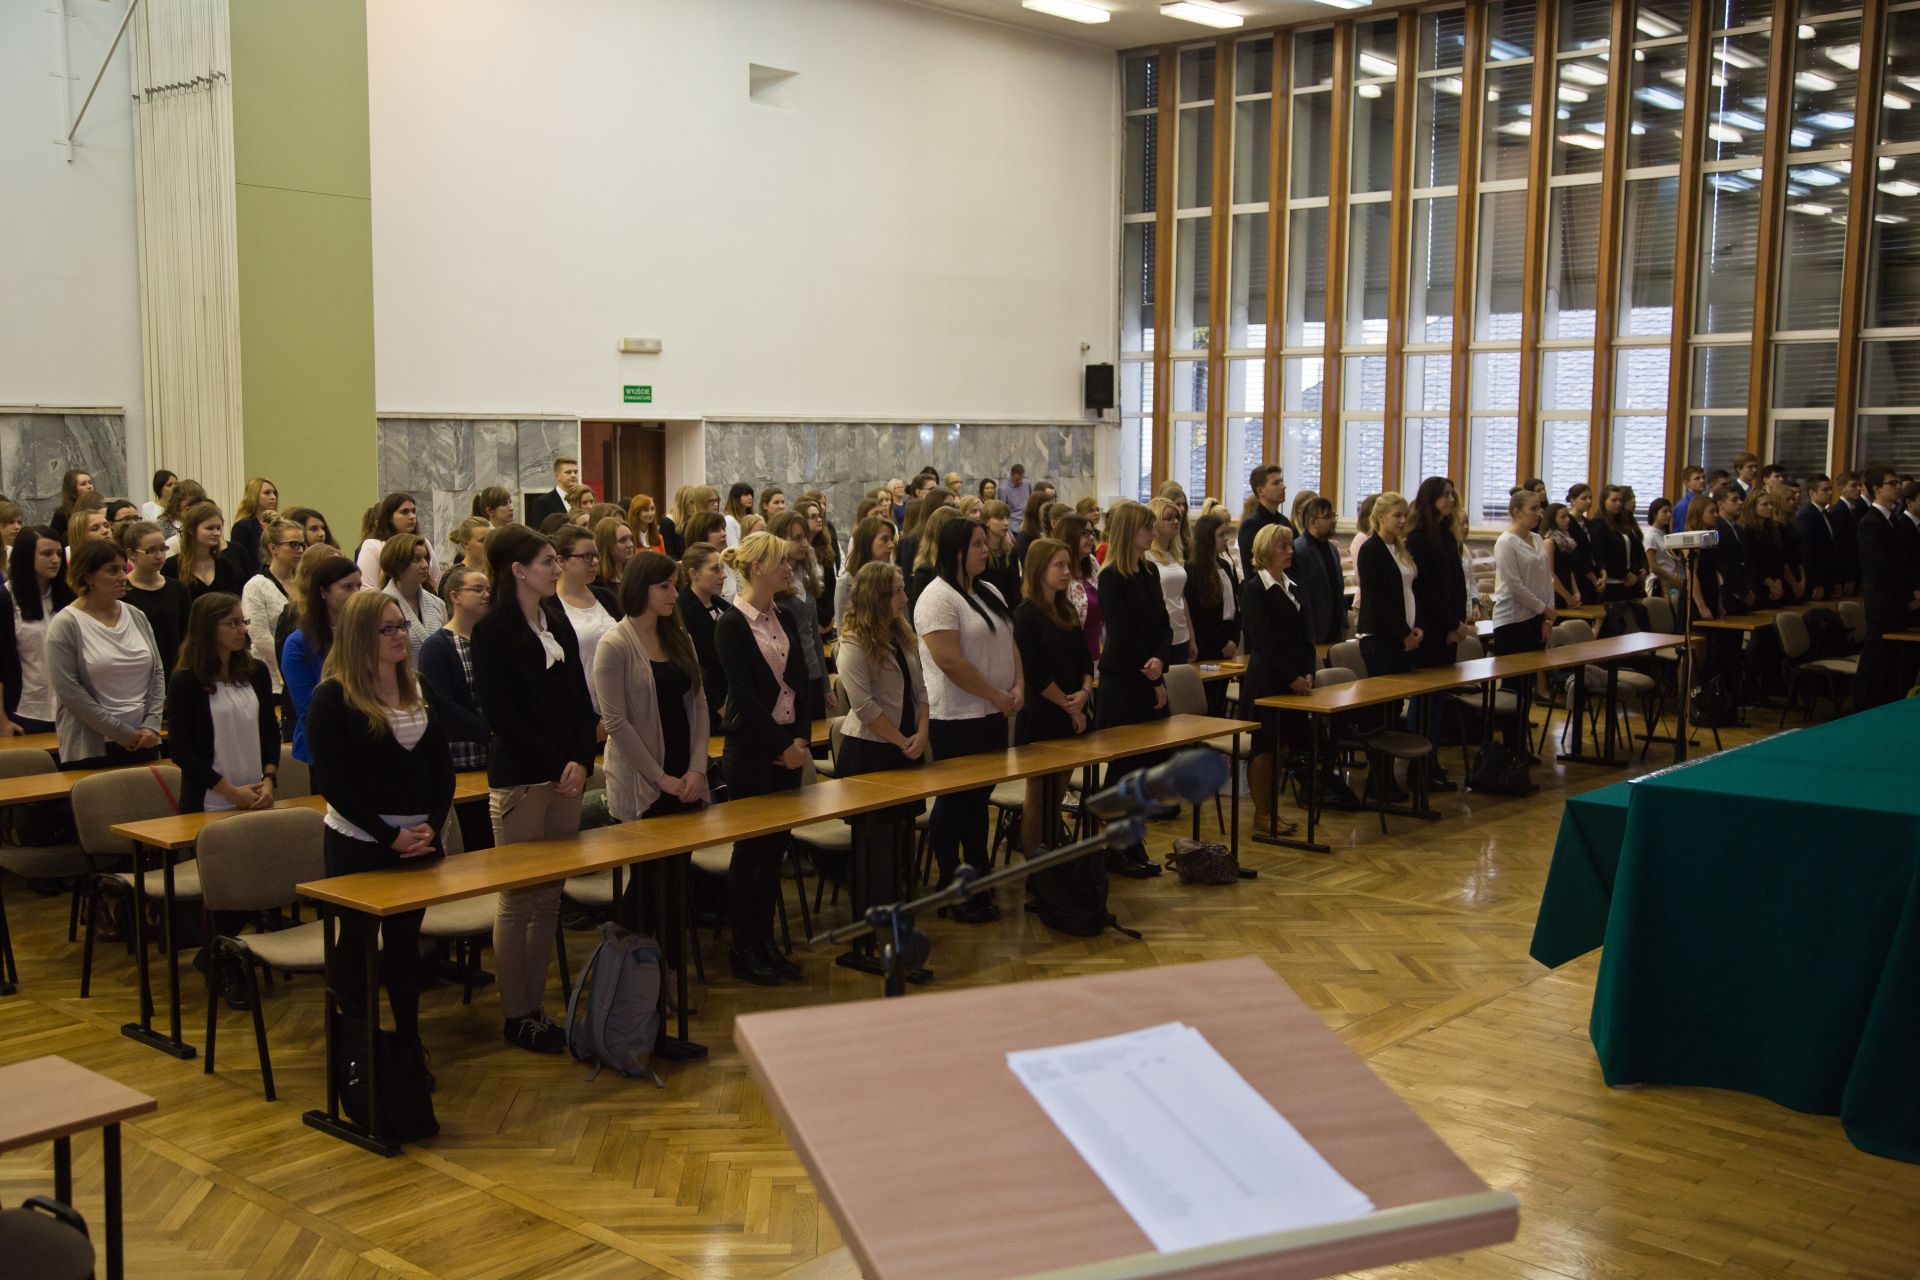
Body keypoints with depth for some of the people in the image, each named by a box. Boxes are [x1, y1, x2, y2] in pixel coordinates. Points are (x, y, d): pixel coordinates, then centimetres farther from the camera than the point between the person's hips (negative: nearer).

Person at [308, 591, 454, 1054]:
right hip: (359, 845, -5)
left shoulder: (419, 691, 9)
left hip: (420, 842, 5)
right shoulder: (333, 697, -10)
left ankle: (409, 1042, 22)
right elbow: (332, 782, -14)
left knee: (405, 941, 13)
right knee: (357, 943, 6)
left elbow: (443, 767, 8)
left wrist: (432, 827, -7)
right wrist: (390, 836, -16)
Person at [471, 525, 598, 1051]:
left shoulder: (558, 621, 11)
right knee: (519, 900, 0)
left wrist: (581, 761, -5)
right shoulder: (493, 630, -8)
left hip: (566, 774, 6)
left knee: (550, 899, 9)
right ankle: (516, 1016, 10)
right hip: (519, 779, -6)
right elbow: (502, 714, -13)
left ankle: (536, 1007, 18)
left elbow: (580, 698, 10)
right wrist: (555, 765, -13)